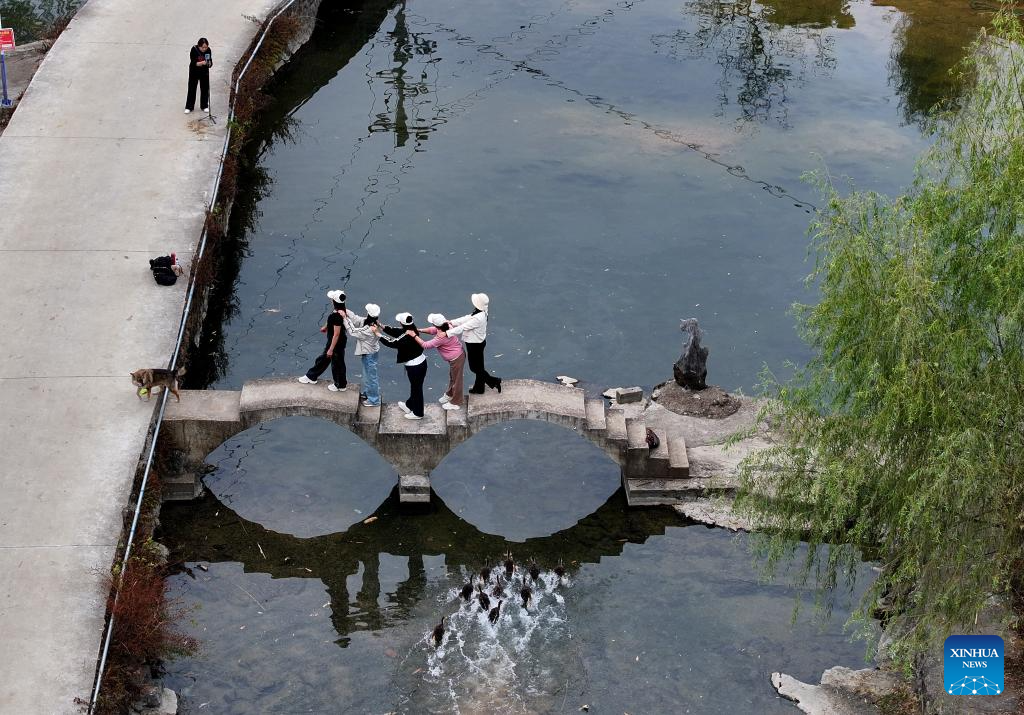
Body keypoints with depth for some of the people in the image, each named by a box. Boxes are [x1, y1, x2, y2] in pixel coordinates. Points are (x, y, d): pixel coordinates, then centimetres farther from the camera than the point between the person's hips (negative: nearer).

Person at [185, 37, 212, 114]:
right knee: (192, 89, 4)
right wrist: (201, 63, -38)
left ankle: (204, 106, 24)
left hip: (204, 72, 2)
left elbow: (210, 64, -8)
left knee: (205, 89, 8)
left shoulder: (208, 51, -13)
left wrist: (209, 63, -30)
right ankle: (189, 107, 13)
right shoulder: (194, 50, -20)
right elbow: (193, 63, -22)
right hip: (194, 72, -2)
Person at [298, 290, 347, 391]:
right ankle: (311, 377, 43)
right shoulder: (340, 310, -7)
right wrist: (326, 327, 32)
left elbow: (336, 334, -29)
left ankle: (341, 386, 33)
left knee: (337, 363, 12)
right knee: (323, 359, 25)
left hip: (337, 343, -9)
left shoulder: (338, 315, -34)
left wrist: (331, 349, -22)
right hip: (332, 341, 9)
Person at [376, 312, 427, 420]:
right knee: (414, 387, 26)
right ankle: (409, 405, 47)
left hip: (415, 367, -9)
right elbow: (396, 332, 8)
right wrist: (382, 327, 1)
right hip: (420, 362, 9)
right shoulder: (411, 329, -3)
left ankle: (418, 413, 26)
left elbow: (391, 343, -29)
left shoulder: (406, 337, -30)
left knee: (416, 388, 9)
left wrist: (378, 333, -22)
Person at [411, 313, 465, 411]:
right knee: (452, 377, 29)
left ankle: (455, 403, 30)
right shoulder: (446, 325, -11)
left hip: (456, 359, -9)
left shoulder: (441, 338, -37)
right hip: (457, 355, 9)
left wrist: (414, 336, -26)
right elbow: (432, 330, 7)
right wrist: (420, 330, -2)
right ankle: (449, 394, 52)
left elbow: (426, 345, -31)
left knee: (456, 380, 11)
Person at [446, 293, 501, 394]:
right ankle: (478, 388, 36)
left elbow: (463, 327, -34)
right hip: (477, 342, 10)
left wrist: (447, 333, -34)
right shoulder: (480, 313, -4)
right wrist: (451, 322, -9)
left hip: (475, 345, -10)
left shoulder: (478, 318, -34)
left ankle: (494, 381, 21)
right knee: (477, 367, 22)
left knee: (476, 367, 10)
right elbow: (466, 319, -1)